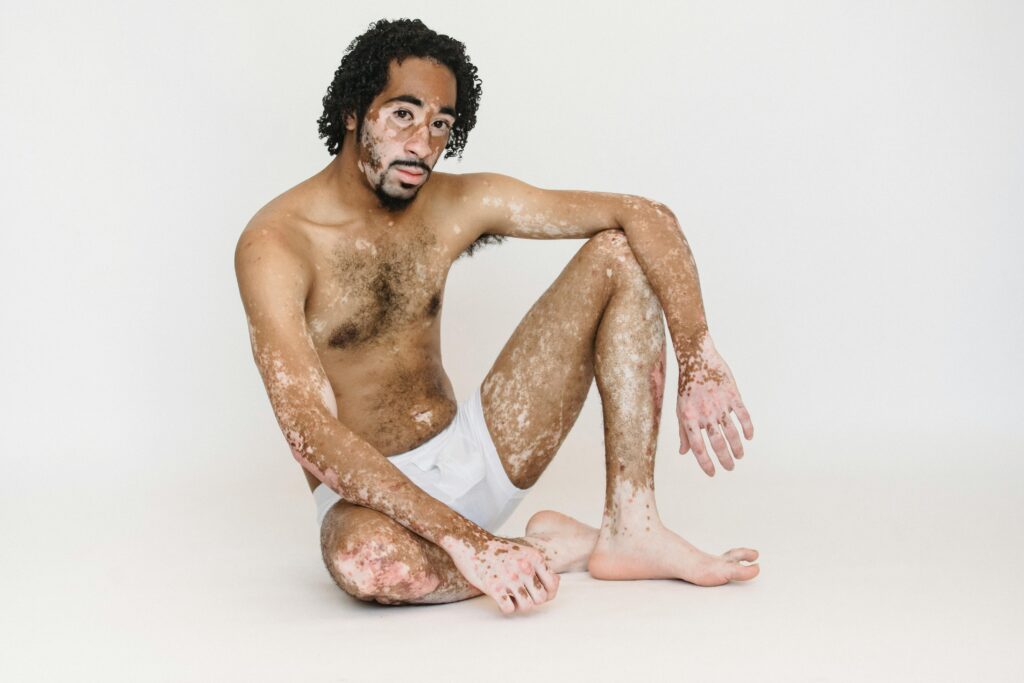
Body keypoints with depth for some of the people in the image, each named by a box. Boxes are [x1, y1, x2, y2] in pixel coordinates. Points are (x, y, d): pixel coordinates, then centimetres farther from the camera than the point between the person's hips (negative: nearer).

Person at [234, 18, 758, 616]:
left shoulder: (459, 204, -3)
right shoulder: (276, 245, -18)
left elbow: (645, 216, -6)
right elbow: (310, 433, -28)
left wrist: (699, 357, -22)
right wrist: (462, 539, -37)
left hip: (477, 450, 5)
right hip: (370, 490, -4)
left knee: (619, 253, -4)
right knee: (364, 561, -44)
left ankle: (632, 528, -12)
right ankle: (550, 549, -11)